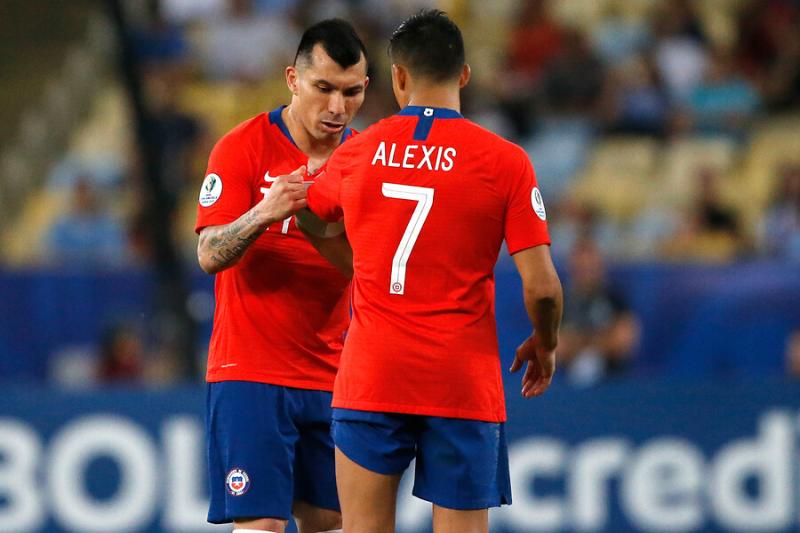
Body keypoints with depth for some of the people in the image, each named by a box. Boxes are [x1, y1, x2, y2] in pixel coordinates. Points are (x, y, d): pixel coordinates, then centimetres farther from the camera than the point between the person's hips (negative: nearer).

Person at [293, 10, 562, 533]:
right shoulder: (505, 161, -5)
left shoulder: (358, 153, 4)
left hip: (370, 376, 2)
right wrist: (545, 346, 11)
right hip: (463, 384, -2)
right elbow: (542, 287, -7)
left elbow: (307, 219, 25)